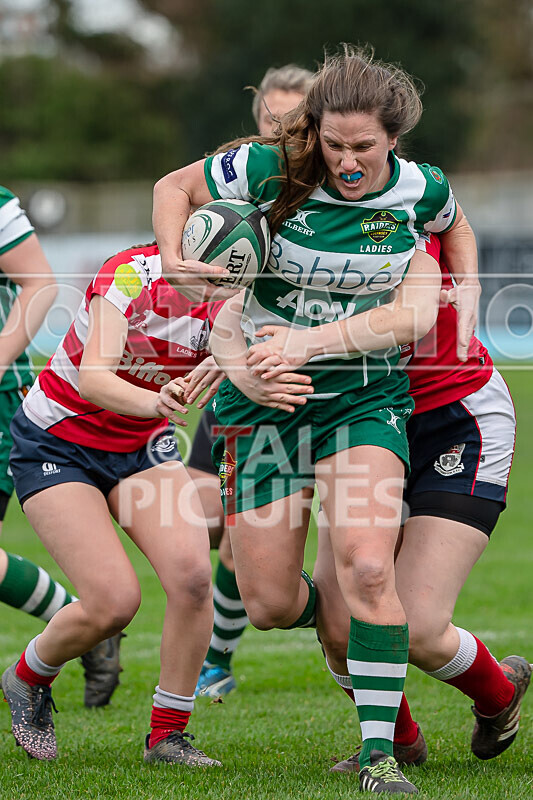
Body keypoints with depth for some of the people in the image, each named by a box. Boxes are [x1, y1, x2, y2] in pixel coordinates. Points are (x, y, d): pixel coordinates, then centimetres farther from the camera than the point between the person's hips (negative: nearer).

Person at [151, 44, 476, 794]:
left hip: (364, 399, 0)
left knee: (367, 567, -23)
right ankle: (353, 621, 36)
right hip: (263, 398, 0)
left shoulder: (422, 189, -6)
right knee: (269, 604, 1)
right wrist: (173, 258, -18)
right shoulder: (274, 170, -14)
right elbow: (174, 186, -1)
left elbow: (456, 226, 19)